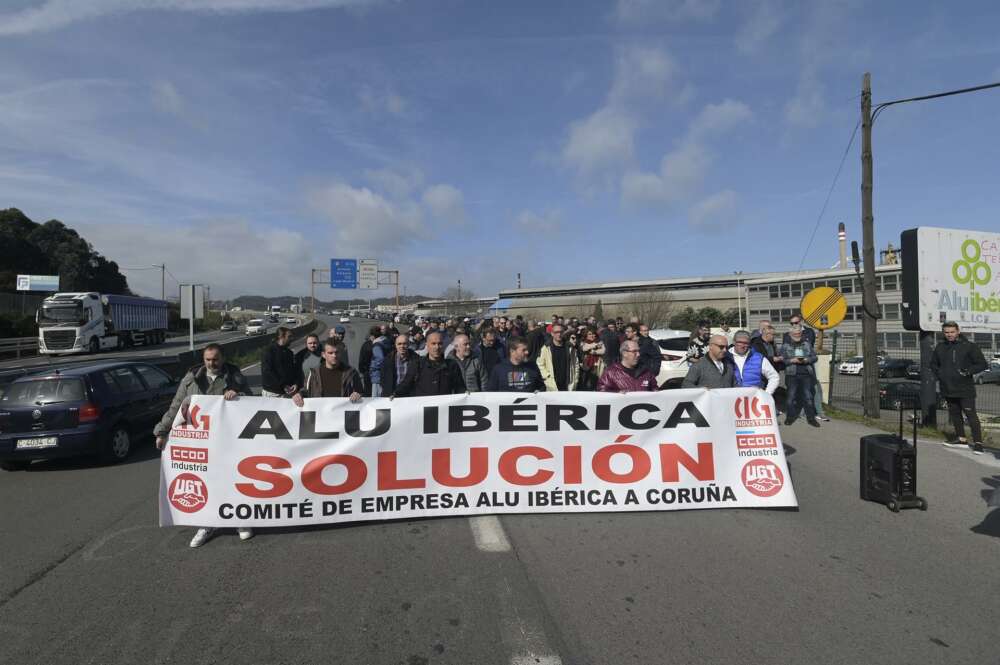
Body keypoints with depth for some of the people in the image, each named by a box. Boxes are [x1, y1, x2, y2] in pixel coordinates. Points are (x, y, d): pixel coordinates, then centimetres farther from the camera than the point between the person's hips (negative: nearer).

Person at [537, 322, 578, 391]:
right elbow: (540, 364, 0)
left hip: (568, 388, 3)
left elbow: (576, 365, 11)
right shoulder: (546, 348, -1)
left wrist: (574, 382, 5)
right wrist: (547, 377, -8)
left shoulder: (570, 348, 8)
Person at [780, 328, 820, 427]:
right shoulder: (785, 346, 6)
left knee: (808, 396, 2)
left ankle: (811, 418, 9)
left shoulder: (807, 344, 13)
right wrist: (792, 360, -16)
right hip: (792, 375, -1)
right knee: (791, 396, 1)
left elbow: (814, 357, 8)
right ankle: (790, 417, 11)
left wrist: (806, 360, -11)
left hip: (806, 374, 2)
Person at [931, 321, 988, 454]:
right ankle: (961, 439, 24)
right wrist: (938, 374, 8)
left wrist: (968, 371, -16)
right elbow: (933, 364, 23)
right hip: (948, 389, 5)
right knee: (955, 414, 13)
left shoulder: (969, 346, -6)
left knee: (971, 415, -7)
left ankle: (978, 442, -5)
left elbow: (982, 364, -4)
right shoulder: (940, 348, 9)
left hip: (965, 389, -5)